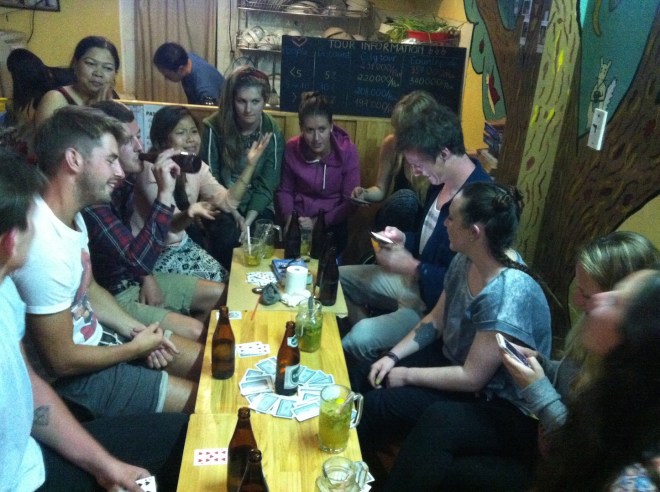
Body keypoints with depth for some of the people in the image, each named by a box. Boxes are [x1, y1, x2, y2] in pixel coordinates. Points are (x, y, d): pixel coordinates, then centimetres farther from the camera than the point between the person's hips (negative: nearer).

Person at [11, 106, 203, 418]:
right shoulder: (45, 246, -33)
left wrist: (135, 330, -1)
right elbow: (60, 360, -25)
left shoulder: (71, 216, -1)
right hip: (73, 375, -9)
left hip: (96, 335, 9)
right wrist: (136, 348, -11)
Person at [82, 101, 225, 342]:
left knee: (220, 294, 7)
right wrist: (165, 193, -37)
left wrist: (147, 277, -1)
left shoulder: (124, 179, -1)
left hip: (134, 278, 9)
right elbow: (138, 258, -37)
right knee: (195, 332, -21)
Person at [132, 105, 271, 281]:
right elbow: (171, 223, -25)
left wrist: (250, 165, -19)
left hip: (181, 243, 6)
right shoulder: (151, 169, -20)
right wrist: (190, 213, -47)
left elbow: (226, 202, -12)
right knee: (211, 279, -17)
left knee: (222, 276, -10)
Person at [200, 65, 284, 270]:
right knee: (228, 236, -28)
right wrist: (234, 215, -14)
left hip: (257, 206, 1)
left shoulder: (272, 132, -6)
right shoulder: (214, 127, -10)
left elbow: (267, 184, -7)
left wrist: (248, 220, -19)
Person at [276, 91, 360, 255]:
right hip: (299, 223, 2)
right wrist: (289, 218, -13)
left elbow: (350, 201, -9)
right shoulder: (292, 148, -6)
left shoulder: (347, 151, -12)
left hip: (331, 224, -1)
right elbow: (285, 190, 6)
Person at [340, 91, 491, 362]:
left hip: (438, 302, -10)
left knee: (359, 339, -25)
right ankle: (365, 348, 21)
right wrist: (404, 239, -3)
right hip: (413, 277, 10)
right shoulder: (440, 180, -1)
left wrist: (411, 266, -25)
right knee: (339, 278, 13)